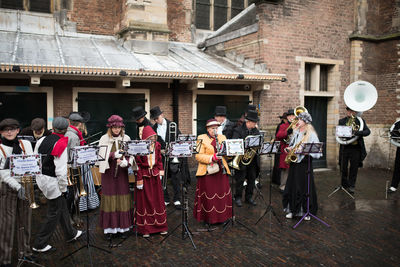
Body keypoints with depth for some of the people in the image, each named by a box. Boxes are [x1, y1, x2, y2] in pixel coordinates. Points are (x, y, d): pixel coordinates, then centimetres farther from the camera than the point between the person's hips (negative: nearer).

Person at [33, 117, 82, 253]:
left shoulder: (42, 140, 1)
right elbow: (61, 171, -22)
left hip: (40, 178, 8)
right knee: (54, 213, 8)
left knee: (62, 205, 21)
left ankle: (71, 234, 37)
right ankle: (40, 244, 18)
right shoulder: (61, 145, -20)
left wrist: (38, 175, 18)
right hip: (52, 181, -8)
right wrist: (63, 188, -10)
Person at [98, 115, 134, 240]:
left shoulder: (126, 138, 5)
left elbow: (131, 155, 2)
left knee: (123, 199, 3)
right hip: (108, 172, -1)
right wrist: (113, 155, -23)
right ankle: (109, 228, 11)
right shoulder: (104, 139, 1)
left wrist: (125, 162, -19)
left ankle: (122, 227, 14)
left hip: (122, 172, 1)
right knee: (109, 199, 0)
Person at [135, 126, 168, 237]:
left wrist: (160, 171, 8)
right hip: (144, 176, -4)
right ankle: (145, 229, 14)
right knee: (144, 201, 4)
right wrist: (139, 179, -13)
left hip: (155, 175, 5)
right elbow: (138, 164, -11)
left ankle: (160, 226, 23)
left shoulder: (157, 145, 2)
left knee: (158, 200, 11)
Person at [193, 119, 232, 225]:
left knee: (222, 195, 6)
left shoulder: (222, 137, 15)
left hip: (221, 171, 4)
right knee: (208, 196, 0)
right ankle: (208, 218, 13)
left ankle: (221, 216, 20)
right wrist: (211, 158, -22)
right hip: (207, 172, -4)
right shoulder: (202, 138, 0)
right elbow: (198, 156, -10)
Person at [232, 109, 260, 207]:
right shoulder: (238, 130, -8)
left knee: (252, 178, 11)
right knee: (240, 179, 2)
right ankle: (238, 198, 16)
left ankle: (248, 197, 25)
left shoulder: (256, 131, 11)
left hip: (253, 159, 6)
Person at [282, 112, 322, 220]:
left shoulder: (311, 134, -7)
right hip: (294, 163, 6)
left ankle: (307, 211, 14)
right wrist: (289, 149, 3)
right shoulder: (295, 132, 13)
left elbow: (317, 152, -10)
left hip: (305, 163, -5)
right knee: (292, 186, 7)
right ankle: (292, 210, 19)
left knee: (305, 187, 0)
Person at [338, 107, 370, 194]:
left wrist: (359, 132, -25)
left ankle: (351, 186, 15)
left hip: (356, 148, -1)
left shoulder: (360, 121, 4)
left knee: (354, 168, 4)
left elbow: (368, 131, -6)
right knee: (343, 168, 8)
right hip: (345, 147, 1)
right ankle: (344, 185, 24)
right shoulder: (342, 121, 8)